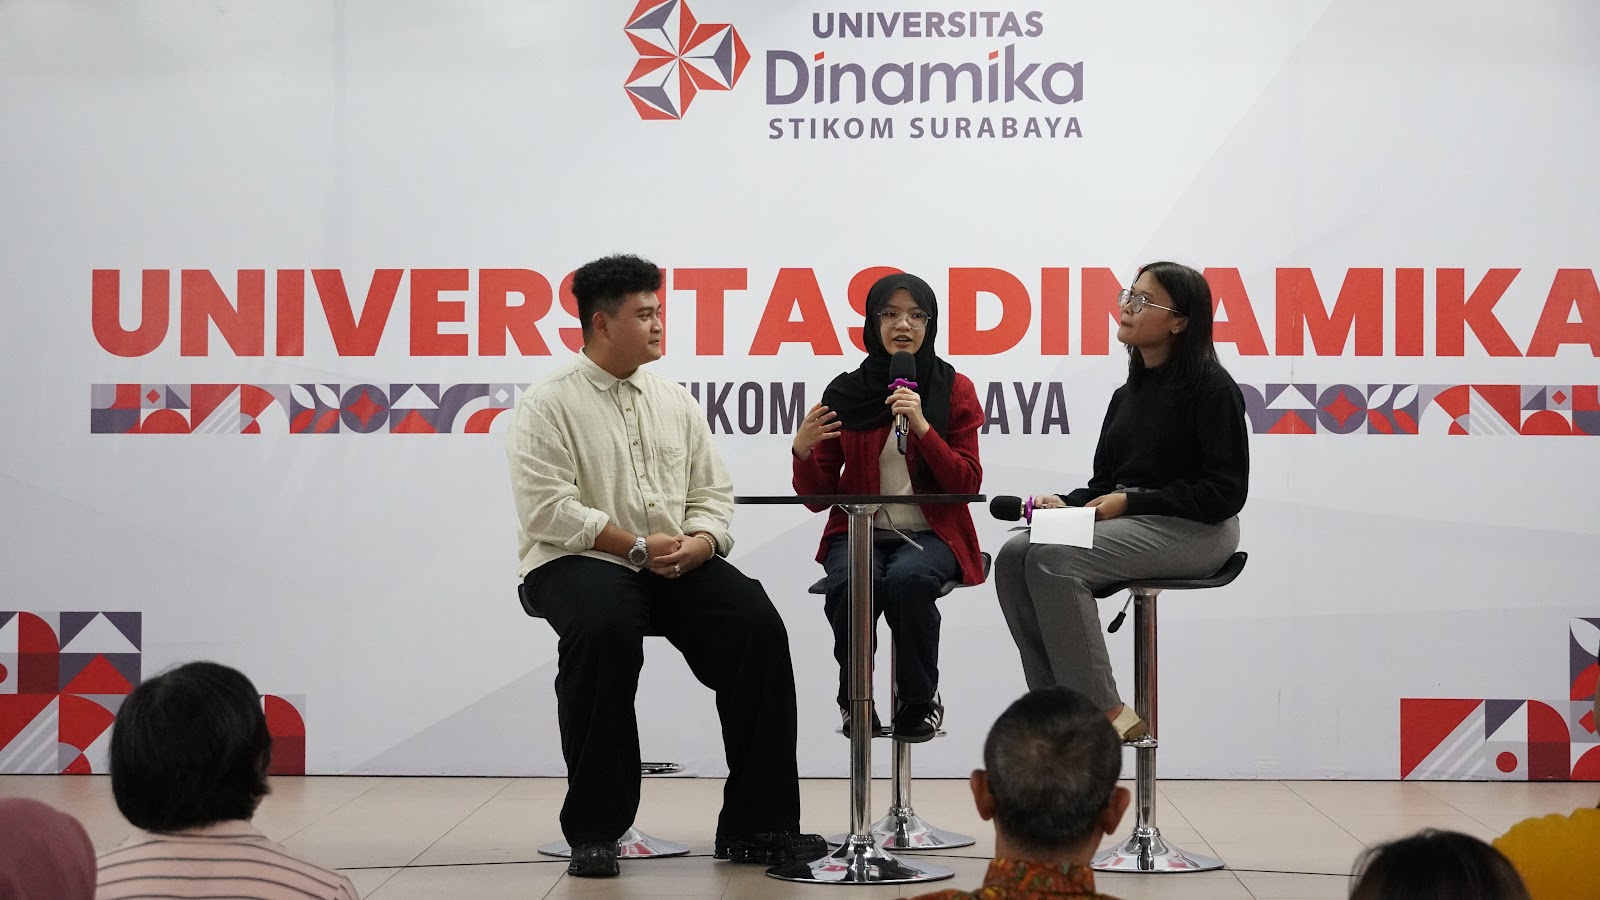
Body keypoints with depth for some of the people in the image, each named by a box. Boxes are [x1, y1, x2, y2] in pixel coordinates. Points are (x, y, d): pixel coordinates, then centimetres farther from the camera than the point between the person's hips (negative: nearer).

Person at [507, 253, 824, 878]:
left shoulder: (675, 402, 16)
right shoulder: (549, 404, -2)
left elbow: (713, 497, 14)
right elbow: (548, 509, -12)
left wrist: (697, 544, -8)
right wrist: (635, 547, -18)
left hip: (679, 564, 5)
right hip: (579, 563, -5)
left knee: (757, 625, -19)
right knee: (605, 631, -37)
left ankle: (755, 825, -13)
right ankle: (593, 830, -23)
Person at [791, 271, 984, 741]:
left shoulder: (955, 389, 3)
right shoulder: (846, 393, 5)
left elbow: (967, 485, -5)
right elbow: (816, 495, 6)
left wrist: (922, 426, -17)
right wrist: (802, 451, -16)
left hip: (931, 534, -1)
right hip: (859, 532, 1)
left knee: (907, 578, -35)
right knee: (850, 583, -33)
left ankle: (920, 701, -12)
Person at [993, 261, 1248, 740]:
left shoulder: (1212, 388, -7)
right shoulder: (1128, 394, 17)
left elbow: (1226, 491, -13)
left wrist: (1131, 501, -17)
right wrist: (1066, 503, -2)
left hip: (1194, 531, -8)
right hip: (1128, 524, 8)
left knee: (1055, 560, -28)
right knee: (1014, 556, -16)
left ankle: (1107, 713, -22)